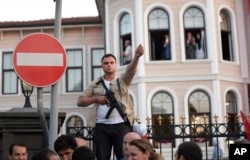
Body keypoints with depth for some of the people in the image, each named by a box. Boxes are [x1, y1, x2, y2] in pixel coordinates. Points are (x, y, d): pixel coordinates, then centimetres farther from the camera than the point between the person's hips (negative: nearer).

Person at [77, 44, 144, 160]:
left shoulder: (122, 80, 9)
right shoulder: (95, 84, 13)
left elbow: (131, 70, -12)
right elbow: (80, 101, 11)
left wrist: (136, 56, -32)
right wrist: (96, 99, -6)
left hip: (120, 125, -1)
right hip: (101, 126, 2)